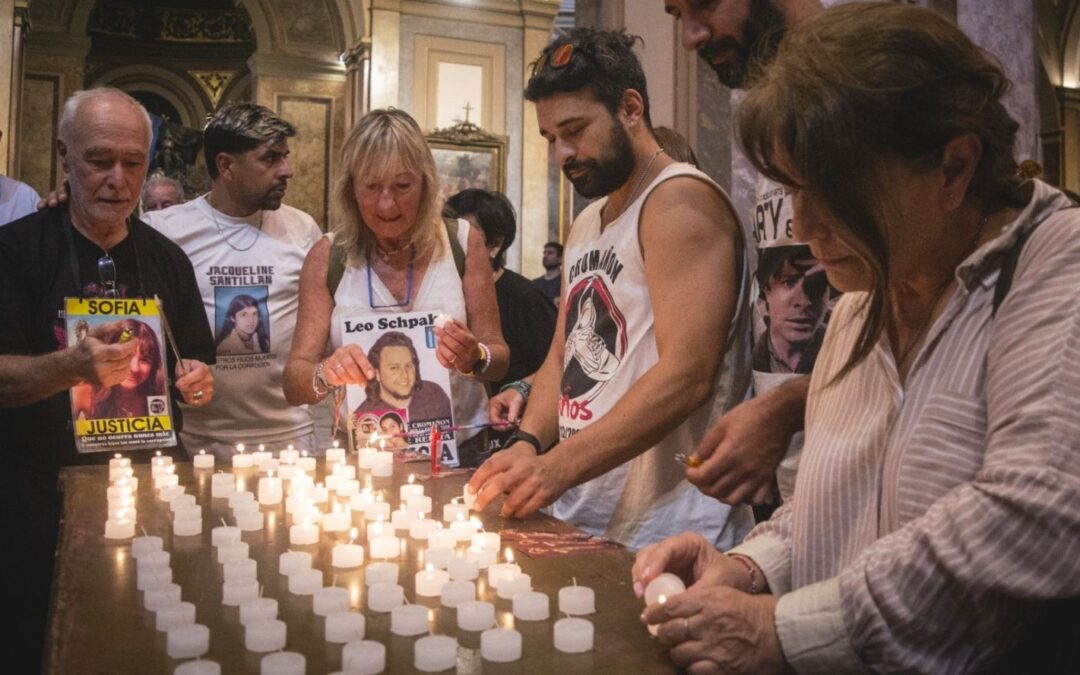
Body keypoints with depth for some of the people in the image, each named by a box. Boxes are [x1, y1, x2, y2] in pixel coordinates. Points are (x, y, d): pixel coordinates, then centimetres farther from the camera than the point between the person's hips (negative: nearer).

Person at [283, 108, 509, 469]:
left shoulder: (463, 242, 1)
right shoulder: (327, 258, 2)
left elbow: (499, 359, 6)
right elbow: (294, 384, 1)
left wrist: (475, 359, -16)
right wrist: (324, 375, -21)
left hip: (457, 451, 0)